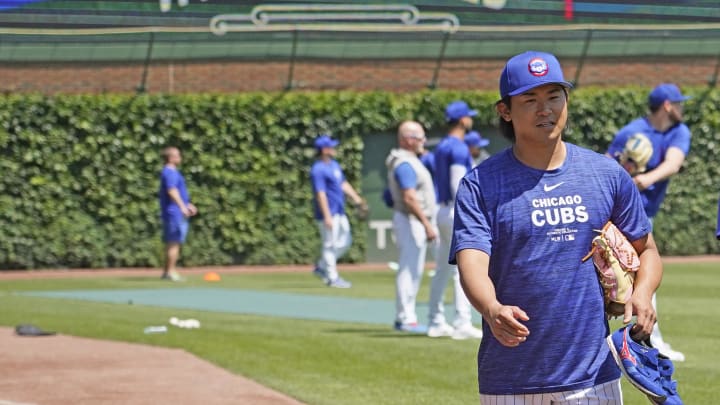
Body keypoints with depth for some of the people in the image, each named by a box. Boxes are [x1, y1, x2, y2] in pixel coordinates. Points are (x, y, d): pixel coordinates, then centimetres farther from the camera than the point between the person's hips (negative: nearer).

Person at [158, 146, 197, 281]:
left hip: (174, 213, 11)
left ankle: (166, 271, 16)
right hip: (174, 213, -11)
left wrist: (187, 205, 35)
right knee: (174, 243, -10)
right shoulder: (170, 173, -14)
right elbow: (171, 191, -28)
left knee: (171, 243, 13)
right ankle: (171, 272, -11)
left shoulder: (172, 172, 20)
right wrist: (182, 206, -37)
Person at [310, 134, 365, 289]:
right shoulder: (318, 170, -17)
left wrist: (356, 198, 5)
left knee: (345, 241, 15)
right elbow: (320, 194, -22)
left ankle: (321, 267, 24)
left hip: (340, 212, 10)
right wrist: (327, 216, -25)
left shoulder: (334, 164, 13)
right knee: (330, 244, -3)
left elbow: (343, 183, 19)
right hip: (329, 214, -10)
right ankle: (332, 278, 4)